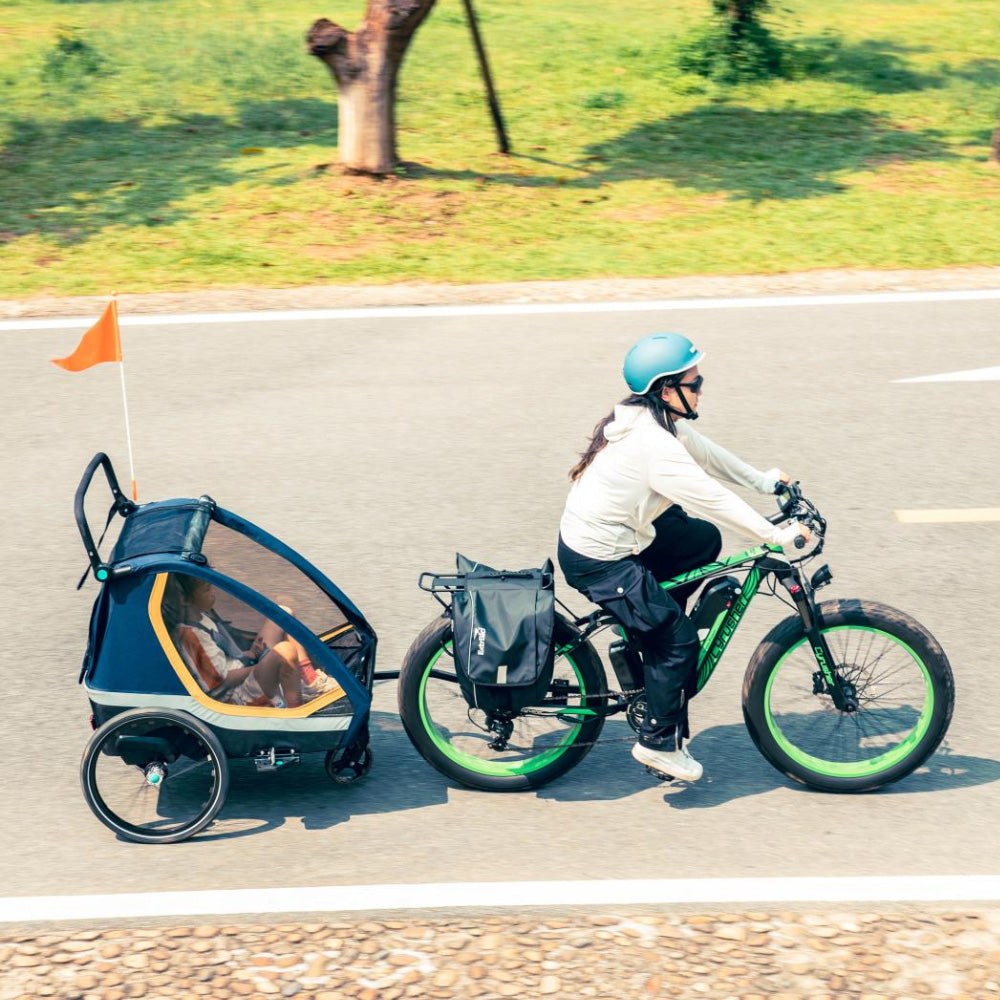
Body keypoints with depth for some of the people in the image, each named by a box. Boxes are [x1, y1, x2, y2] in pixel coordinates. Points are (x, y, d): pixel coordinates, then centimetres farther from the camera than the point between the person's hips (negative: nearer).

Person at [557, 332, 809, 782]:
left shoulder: (652, 420, 2)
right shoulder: (654, 444, -28)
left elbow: (706, 454, 15)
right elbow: (712, 498, -27)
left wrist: (763, 480, 20)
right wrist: (776, 535, -21)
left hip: (611, 533, 10)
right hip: (597, 561, -10)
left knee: (704, 539, 21)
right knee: (679, 640, -5)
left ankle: (650, 626, 27)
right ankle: (658, 742, 10)